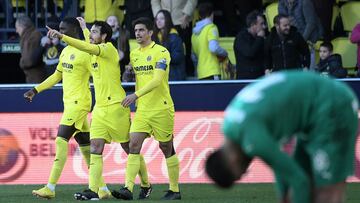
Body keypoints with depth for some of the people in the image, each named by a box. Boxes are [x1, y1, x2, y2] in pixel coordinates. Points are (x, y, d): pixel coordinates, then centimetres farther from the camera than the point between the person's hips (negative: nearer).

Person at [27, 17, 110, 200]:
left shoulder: (86, 52, -13)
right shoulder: (66, 51, 15)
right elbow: (57, 75, 25)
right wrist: (36, 90, 22)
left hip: (79, 102, -9)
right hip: (69, 102, 9)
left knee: (61, 140, -14)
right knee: (84, 145, 10)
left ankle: (50, 188, -16)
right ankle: (102, 188, 15)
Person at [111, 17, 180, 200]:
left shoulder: (161, 52, -11)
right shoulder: (134, 54, 11)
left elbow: (157, 80, -22)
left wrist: (136, 95, -29)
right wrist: (137, 101, 14)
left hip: (161, 108, -6)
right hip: (142, 109, 6)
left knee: (167, 148, 3)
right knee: (134, 144, -10)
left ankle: (174, 190, 15)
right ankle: (128, 188, -17)